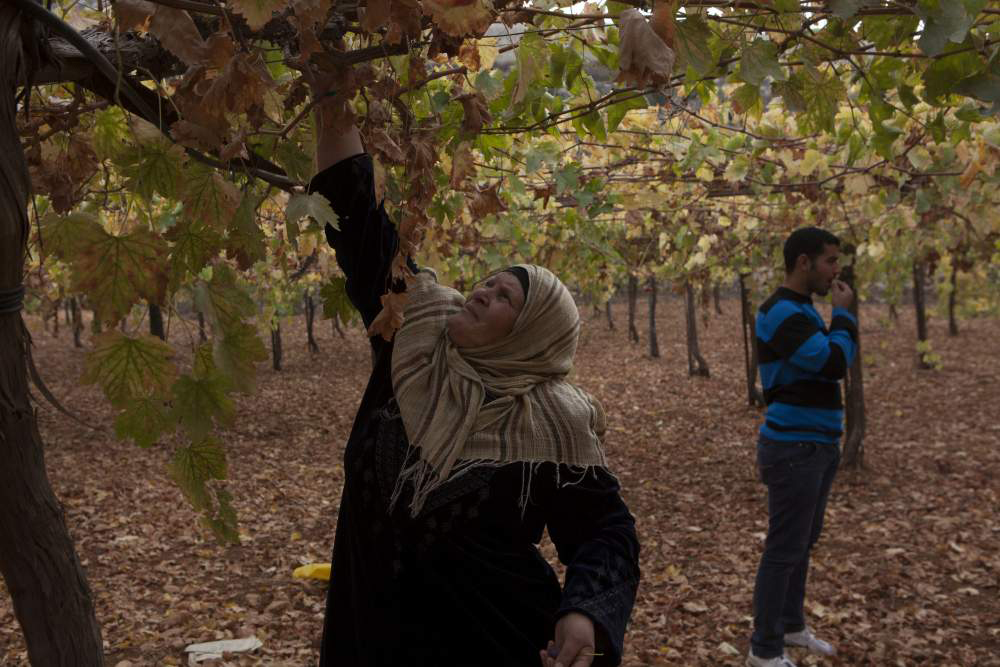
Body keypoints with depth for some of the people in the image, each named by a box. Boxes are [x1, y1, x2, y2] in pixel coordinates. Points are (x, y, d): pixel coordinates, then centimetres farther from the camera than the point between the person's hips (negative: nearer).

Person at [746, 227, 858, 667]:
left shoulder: (802, 311, 14)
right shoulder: (782, 313, -19)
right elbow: (835, 364, -23)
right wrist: (842, 313, -12)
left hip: (817, 446, 10)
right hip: (795, 450, -10)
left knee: (803, 543, 18)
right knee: (784, 550, -2)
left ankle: (791, 625, 32)